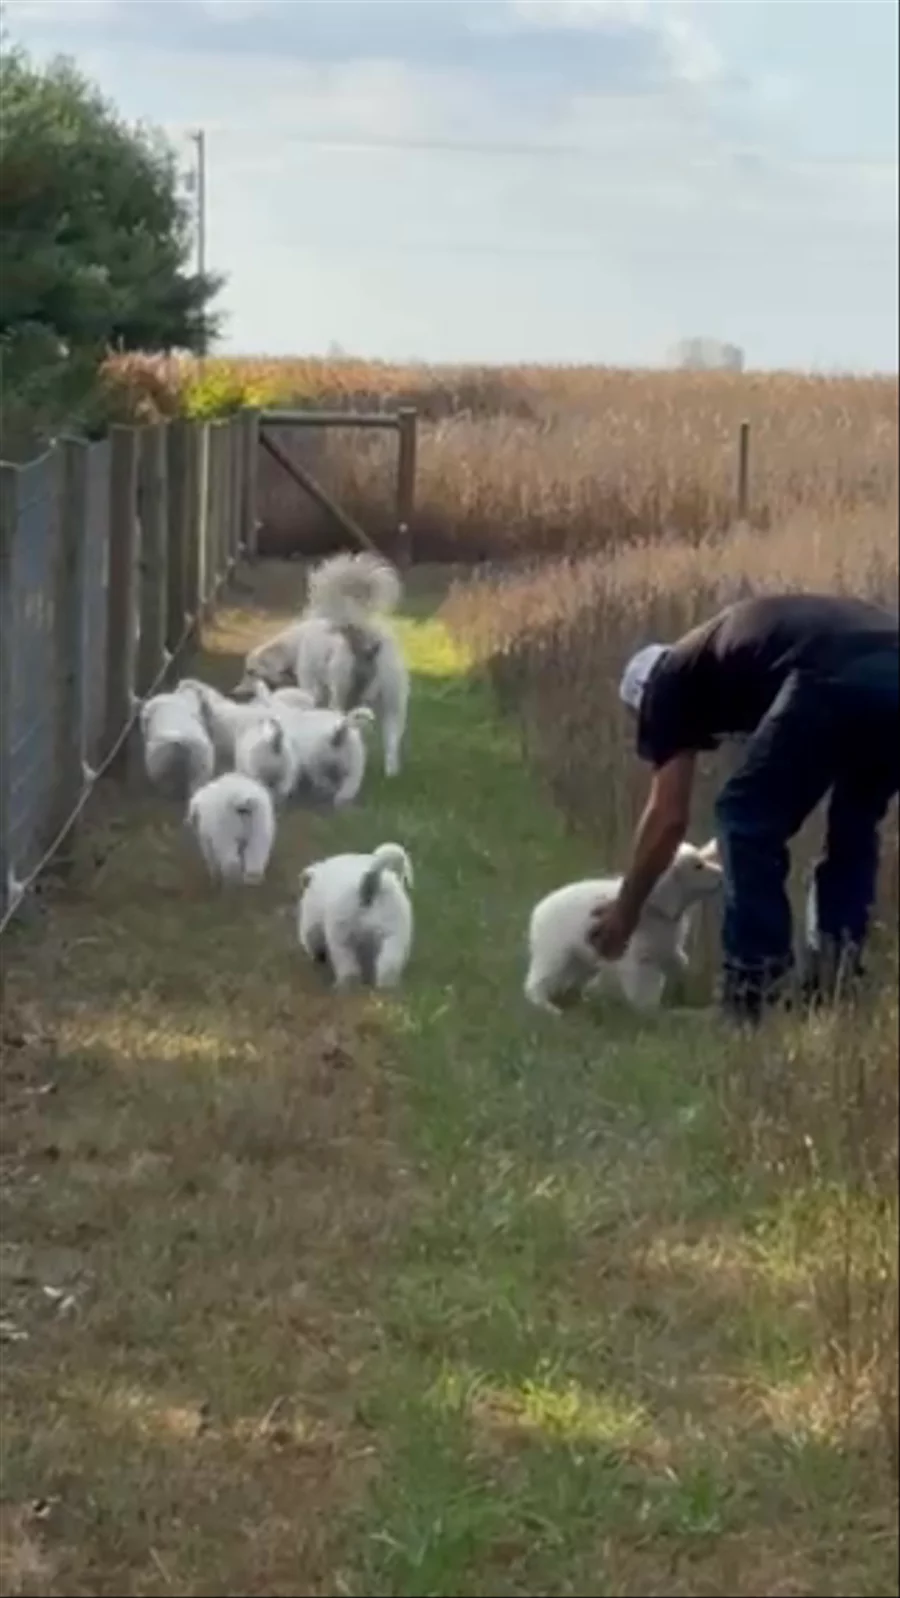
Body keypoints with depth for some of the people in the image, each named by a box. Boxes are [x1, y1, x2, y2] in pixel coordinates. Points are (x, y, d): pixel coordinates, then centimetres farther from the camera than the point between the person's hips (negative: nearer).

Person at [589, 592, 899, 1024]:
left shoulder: (672, 682, 22)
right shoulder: (724, 652, 41)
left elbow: (669, 819, 21)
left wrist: (624, 912, 32)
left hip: (836, 682, -7)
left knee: (749, 822, 12)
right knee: (855, 826, 28)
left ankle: (755, 993, 9)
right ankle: (836, 985, 24)